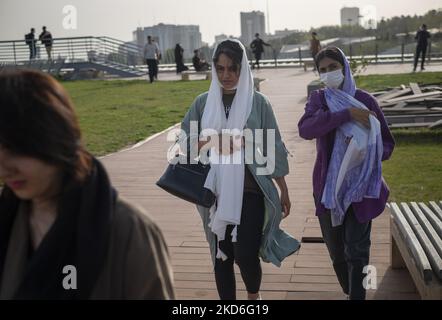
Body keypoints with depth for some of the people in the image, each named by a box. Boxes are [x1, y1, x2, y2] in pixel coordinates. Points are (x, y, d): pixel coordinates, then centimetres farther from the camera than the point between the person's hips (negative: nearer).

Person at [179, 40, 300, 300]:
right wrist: (212, 142, -16)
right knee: (221, 255, 8)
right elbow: (184, 142, 4)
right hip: (216, 193, 2)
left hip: (250, 192, -2)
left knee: (246, 255, -7)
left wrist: (284, 191, 5)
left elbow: (273, 148, 2)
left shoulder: (257, 102, -1)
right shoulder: (204, 102, 4)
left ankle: (254, 294, 25)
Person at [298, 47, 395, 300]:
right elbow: (305, 129, -22)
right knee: (336, 250, 14)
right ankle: (349, 292, 36)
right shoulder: (319, 99, 0)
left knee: (357, 250, -8)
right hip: (328, 186, 2)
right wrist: (348, 114, -29)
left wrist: (367, 153, -20)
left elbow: (387, 144, 2)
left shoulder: (365, 100, -4)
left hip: (360, 186, -2)